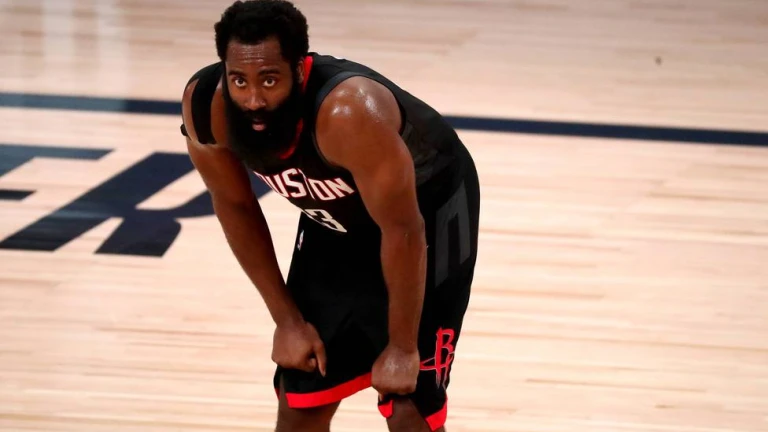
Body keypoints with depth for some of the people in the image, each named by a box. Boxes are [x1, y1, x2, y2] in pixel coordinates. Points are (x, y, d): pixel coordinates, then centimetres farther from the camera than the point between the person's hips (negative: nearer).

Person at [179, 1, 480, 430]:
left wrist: (402, 346, -20)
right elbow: (235, 205, -5)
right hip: (337, 220, 5)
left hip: (428, 210, -5)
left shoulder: (349, 113, -42)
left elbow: (402, 230, -30)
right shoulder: (204, 105, -25)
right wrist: (288, 320, -4)